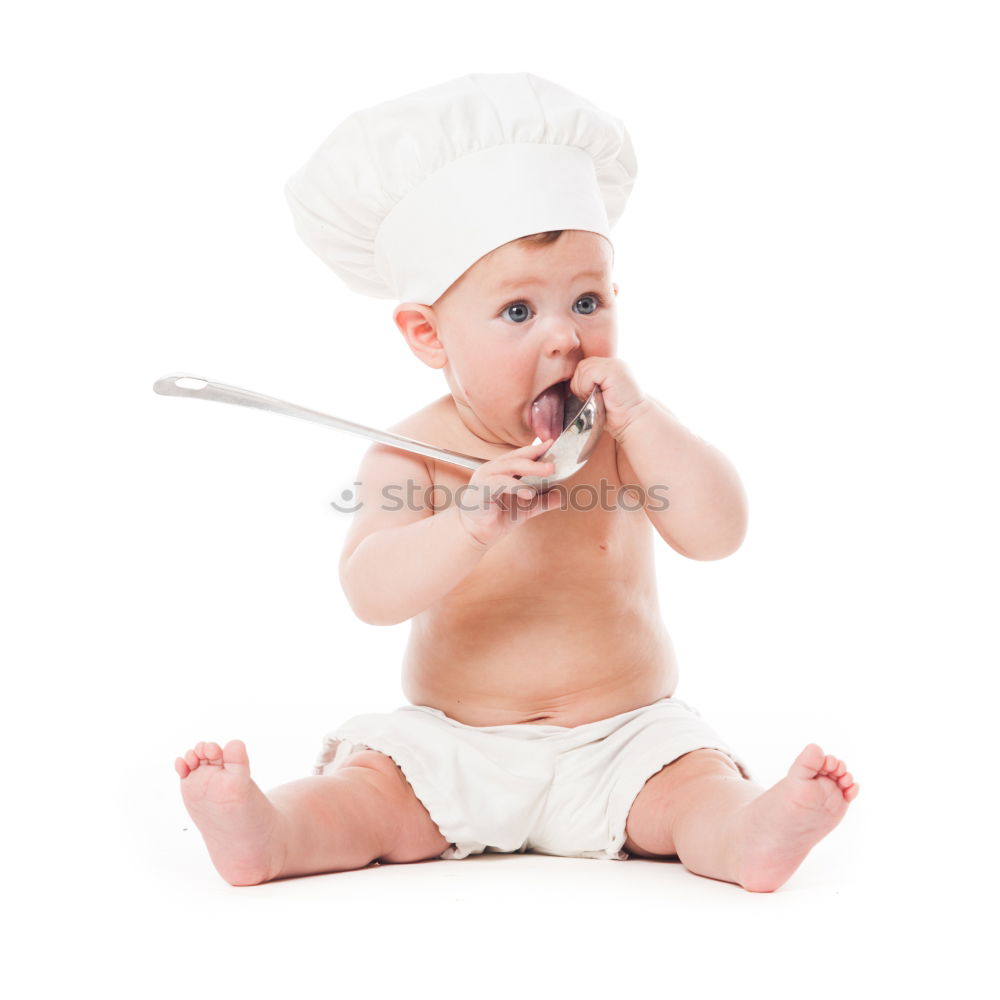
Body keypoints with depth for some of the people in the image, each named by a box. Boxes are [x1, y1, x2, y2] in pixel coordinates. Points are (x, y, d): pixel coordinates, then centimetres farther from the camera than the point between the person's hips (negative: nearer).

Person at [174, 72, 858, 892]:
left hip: (624, 739, 0)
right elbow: (372, 593, -23)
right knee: (365, 788, -21)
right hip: (452, 747, 0)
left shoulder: (629, 432, -4)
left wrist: (640, 418, -25)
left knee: (697, 785, -25)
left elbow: (718, 533, -16)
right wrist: (472, 525, -41)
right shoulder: (412, 457, -10)